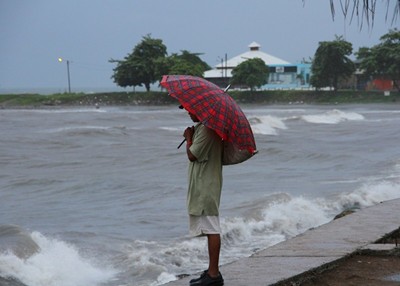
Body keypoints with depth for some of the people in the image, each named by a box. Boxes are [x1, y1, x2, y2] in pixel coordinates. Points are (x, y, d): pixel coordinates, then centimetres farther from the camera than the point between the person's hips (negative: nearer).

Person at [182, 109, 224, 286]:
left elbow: (192, 155, -18)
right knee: (210, 229, 13)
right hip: (204, 186, 11)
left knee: (211, 230, -10)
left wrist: (188, 138, -2)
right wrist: (190, 137, 7)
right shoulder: (204, 128, 17)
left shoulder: (205, 130, -16)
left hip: (206, 187, -11)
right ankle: (212, 271, 19)